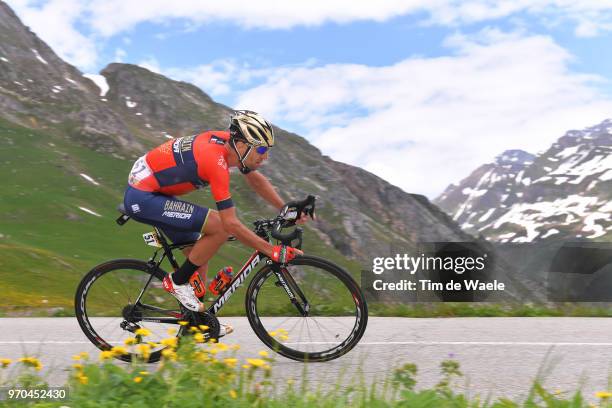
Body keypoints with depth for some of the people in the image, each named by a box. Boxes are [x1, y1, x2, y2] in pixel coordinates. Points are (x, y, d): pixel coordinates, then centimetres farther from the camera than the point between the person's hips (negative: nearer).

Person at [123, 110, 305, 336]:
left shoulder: (230, 141, -3)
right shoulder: (216, 161, -28)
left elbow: (256, 180, 14)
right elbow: (231, 224, -28)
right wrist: (273, 252, -24)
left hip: (146, 188, 10)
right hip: (142, 198, -10)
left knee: (200, 255, 13)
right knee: (220, 228, -19)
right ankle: (177, 282, -2)